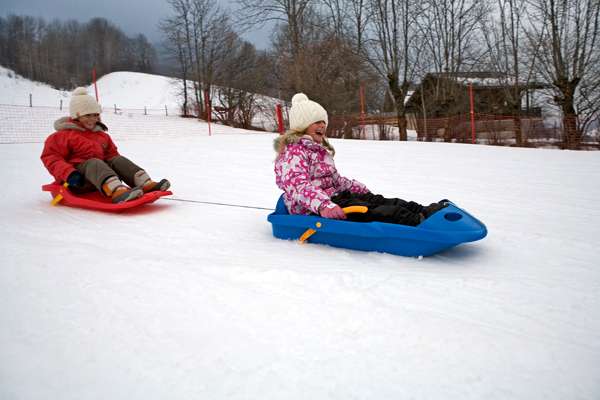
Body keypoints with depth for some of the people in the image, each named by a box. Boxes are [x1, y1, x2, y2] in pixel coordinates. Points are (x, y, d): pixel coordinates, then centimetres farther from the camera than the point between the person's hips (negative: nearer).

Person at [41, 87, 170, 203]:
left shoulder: (102, 135, 22)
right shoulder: (62, 136, 3)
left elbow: (112, 154, 25)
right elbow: (51, 158, -6)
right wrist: (69, 174, -23)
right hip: (79, 178, -6)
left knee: (118, 159, -16)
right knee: (94, 163, -35)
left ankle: (145, 184, -40)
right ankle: (117, 192, -66)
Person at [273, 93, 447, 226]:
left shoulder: (320, 150, 21)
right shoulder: (293, 152, -12)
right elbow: (298, 186, -30)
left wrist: (362, 190, 22)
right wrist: (324, 206, -46)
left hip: (333, 198, 10)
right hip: (312, 211, -10)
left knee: (380, 201, -7)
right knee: (373, 212, -24)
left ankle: (425, 212, -15)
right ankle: (419, 223, -33)